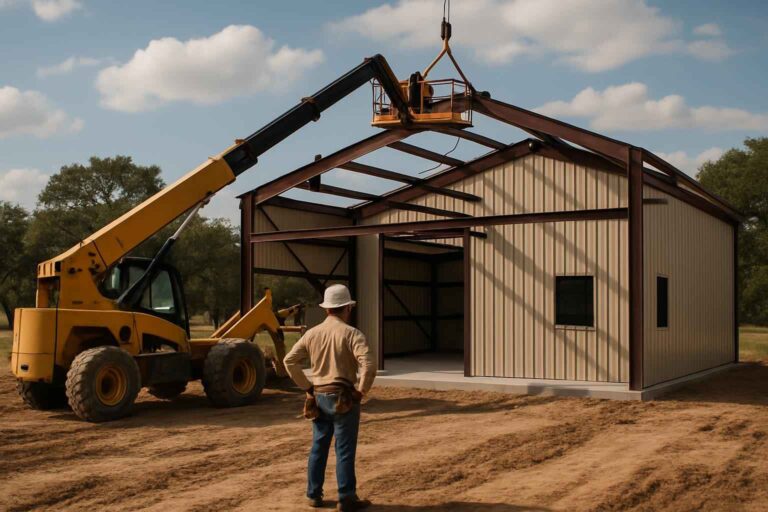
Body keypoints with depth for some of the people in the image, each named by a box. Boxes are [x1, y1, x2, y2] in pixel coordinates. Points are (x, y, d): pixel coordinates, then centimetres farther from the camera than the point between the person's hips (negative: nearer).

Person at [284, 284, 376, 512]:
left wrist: (307, 387, 10)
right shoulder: (351, 334, -12)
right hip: (343, 399, -5)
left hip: (319, 397, 5)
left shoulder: (312, 333, 4)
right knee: (344, 450, 2)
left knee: (318, 446, 15)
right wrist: (361, 391, -10)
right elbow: (368, 365, -24)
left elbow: (289, 360, 6)